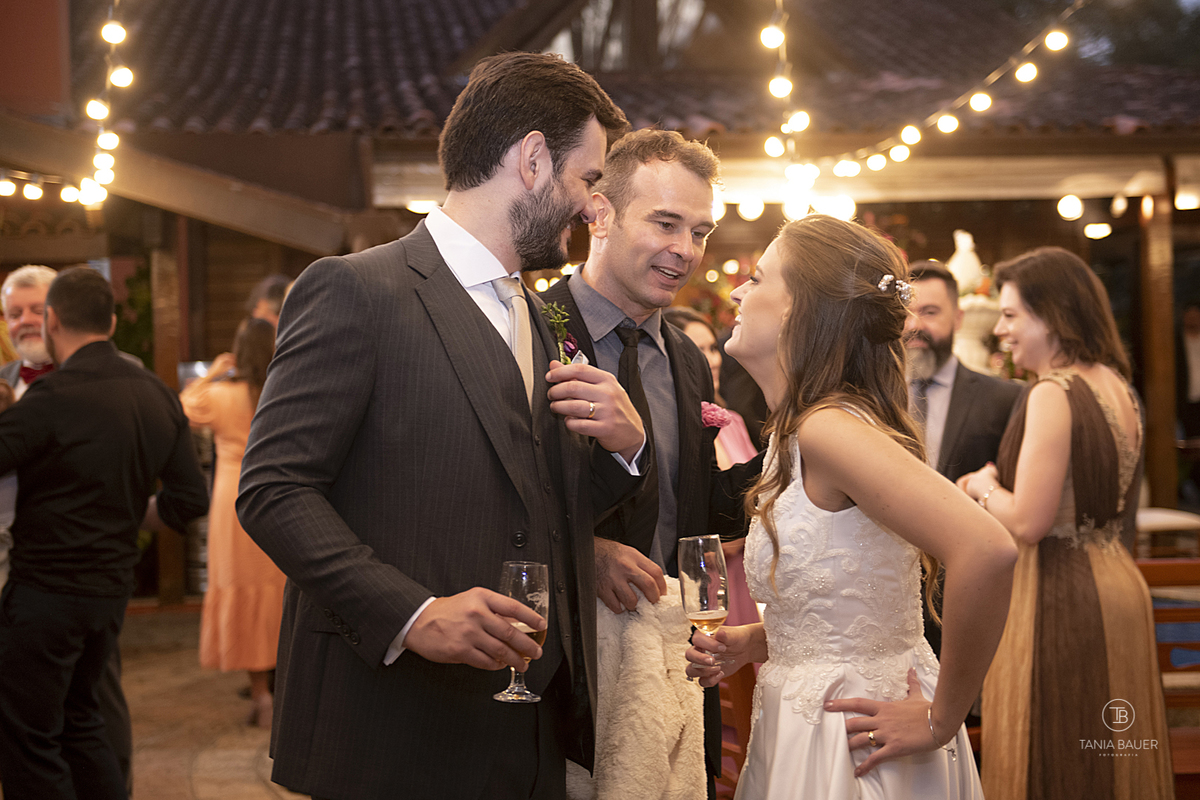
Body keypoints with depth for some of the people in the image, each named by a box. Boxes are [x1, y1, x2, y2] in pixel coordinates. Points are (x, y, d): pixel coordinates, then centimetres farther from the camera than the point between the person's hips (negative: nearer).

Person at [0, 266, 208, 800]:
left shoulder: (55, 397, -20)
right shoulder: (158, 396, 2)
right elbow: (190, 499, 6)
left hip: (47, 594, -7)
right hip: (113, 590, 8)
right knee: (77, 720, 23)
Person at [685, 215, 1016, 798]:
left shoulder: (830, 426, -21)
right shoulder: (795, 432, 8)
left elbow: (988, 550, -34)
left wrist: (941, 718, -23)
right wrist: (751, 643, 2)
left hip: (855, 751, -9)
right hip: (802, 730, 9)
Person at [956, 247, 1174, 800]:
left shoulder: (1053, 395, -18)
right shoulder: (1118, 386, 9)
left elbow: (1028, 522, -22)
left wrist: (984, 485, -3)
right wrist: (994, 491, 16)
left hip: (1061, 599, -9)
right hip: (1119, 588, 9)